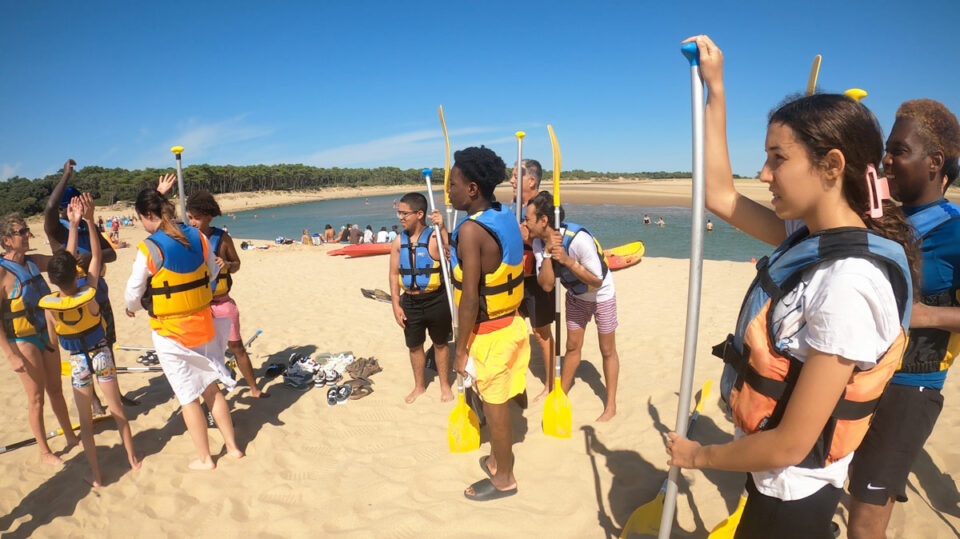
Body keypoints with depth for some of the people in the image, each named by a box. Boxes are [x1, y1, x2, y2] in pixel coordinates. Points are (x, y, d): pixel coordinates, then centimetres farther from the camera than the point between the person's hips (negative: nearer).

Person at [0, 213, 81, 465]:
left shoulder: (34, 261, 1)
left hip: (46, 334, 6)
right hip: (22, 342, -6)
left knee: (56, 390, 17)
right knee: (36, 398, 6)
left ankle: (70, 436, 32)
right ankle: (44, 452, 21)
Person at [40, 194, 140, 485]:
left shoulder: (49, 304, -19)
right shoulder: (89, 295, -22)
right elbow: (96, 255, -14)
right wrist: (89, 220, -15)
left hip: (77, 361, 0)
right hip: (101, 355, 0)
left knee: (86, 420, 11)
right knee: (117, 410, 15)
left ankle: (95, 474, 19)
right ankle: (133, 458, 28)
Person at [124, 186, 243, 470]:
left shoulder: (148, 249, -16)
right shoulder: (197, 237, -3)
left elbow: (133, 295, -6)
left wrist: (132, 308, 16)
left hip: (171, 332, -5)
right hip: (203, 324, 5)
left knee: (188, 396, 9)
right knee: (211, 387, 19)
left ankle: (205, 459, 22)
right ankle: (232, 446, 27)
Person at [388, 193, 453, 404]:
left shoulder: (435, 238, -13)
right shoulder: (399, 242, 1)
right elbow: (394, 274, 4)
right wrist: (396, 305, 0)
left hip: (436, 300, -4)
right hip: (410, 302, 4)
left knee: (440, 343, 14)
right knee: (414, 346, 17)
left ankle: (445, 385, 34)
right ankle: (419, 386, 38)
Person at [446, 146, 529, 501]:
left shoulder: (471, 230, -23)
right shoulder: (505, 217, 2)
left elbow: (470, 299, -23)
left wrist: (461, 349, -15)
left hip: (489, 333, -8)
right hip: (510, 323, 8)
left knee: (495, 407, 10)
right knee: (497, 403, 23)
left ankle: (503, 479, 30)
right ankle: (499, 460, 42)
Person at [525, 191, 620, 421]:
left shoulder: (578, 239, -35)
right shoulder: (539, 243, -17)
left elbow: (597, 281, -30)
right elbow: (546, 285, -21)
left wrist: (567, 260, -40)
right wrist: (548, 253, -33)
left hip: (601, 296, -5)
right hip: (575, 296, 5)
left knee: (607, 350, 6)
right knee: (572, 347, 16)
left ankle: (611, 405, 20)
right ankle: (562, 393, 32)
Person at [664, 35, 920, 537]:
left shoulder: (848, 284, -30)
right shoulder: (810, 234, -7)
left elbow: (790, 444, -26)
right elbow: (719, 196, 3)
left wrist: (698, 455, -9)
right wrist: (714, 88, 4)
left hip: (792, 497, -7)